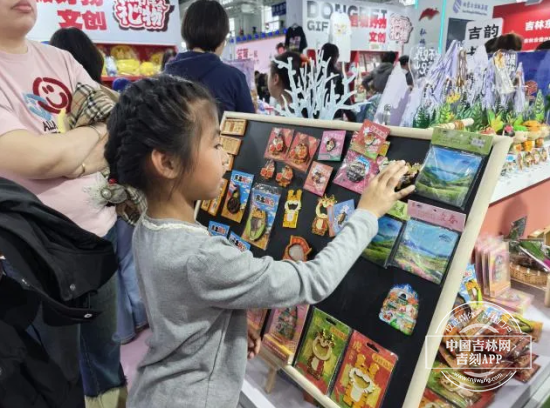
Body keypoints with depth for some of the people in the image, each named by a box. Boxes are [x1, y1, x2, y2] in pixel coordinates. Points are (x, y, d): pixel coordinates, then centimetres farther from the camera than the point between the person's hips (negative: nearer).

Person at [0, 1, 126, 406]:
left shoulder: (61, 59, 4)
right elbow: (38, 158, -26)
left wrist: (77, 164, -18)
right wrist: (98, 130, -9)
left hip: (99, 229, 5)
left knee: (104, 336, 26)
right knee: (57, 367, 18)